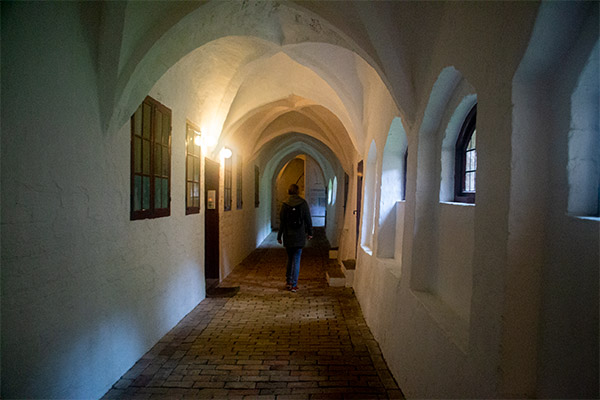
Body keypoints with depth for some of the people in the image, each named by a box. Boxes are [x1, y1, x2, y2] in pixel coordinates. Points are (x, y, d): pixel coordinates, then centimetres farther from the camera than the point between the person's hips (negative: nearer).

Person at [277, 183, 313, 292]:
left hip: (288, 237, 1)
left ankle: (288, 281, 21)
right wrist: (310, 233, 12)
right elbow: (308, 219, 0)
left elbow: (281, 221, -2)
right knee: (296, 260, 5)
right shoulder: (303, 203, -5)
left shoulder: (285, 204, -5)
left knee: (290, 258, 18)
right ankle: (294, 285, 6)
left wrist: (279, 236, 6)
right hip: (300, 237, -1)